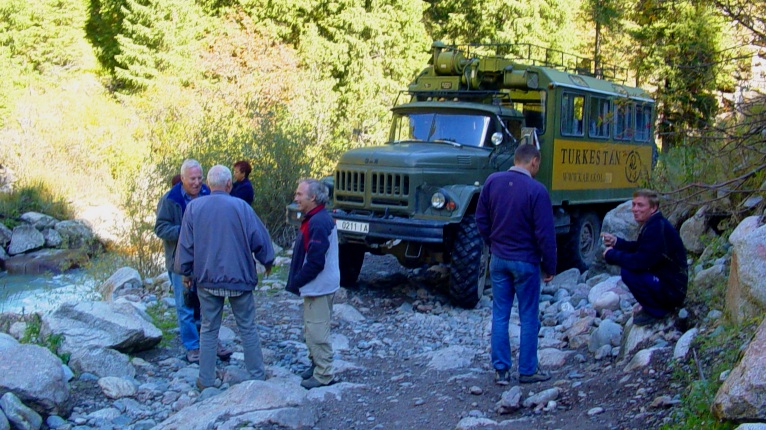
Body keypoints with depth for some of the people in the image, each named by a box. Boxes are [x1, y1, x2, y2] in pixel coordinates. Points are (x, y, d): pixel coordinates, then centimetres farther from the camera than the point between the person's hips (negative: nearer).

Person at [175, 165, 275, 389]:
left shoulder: (193, 207, -4)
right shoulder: (240, 207, -11)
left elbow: (186, 244, 2)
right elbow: (259, 239, -5)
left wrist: (186, 272, 15)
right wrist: (268, 262, 13)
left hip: (207, 279, 2)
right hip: (239, 278, -2)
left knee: (208, 329, 13)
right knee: (248, 328, 11)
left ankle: (206, 380, 17)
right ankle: (257, 375, 19)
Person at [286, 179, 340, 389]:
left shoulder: (318, 222, -22)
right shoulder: (313, 219, 12)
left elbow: (315, 261, -25)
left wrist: (296, 281, -15)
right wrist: (298, 281, 15)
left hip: (319, 286, -11)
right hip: (315, 286, 11)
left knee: (316, 331, -4)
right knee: (312, 329, 20)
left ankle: (324, 374, 5)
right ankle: (316, 365, 32)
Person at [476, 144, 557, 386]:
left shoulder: (492, 182, -2)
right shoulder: (536, 190, -16)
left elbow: (481, 219, 6)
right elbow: (545, 234, -14)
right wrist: (549, 267, -4)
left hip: (498, 259, 4)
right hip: (525, 262, -4)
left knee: (500, 316, 11)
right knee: (529, 318, 9)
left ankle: (501, 370, 15)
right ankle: (528, 371, 18)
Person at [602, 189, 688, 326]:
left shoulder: (658, 228, -24)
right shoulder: (652, 224, 8)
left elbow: (640, 262, -30)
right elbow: (638, 248, 20)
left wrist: (611, 255, -15)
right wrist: (616, 242, 3)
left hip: (672, 289, -11)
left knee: (628, 272, -24)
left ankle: (656, 310, -6)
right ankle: (658, 305, 16)